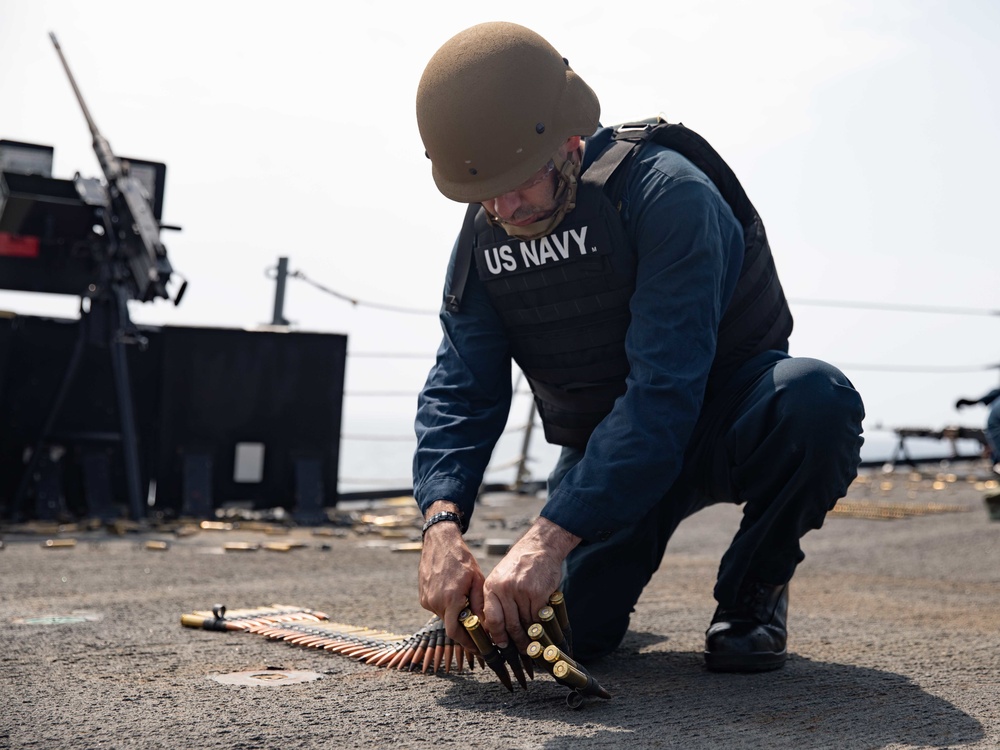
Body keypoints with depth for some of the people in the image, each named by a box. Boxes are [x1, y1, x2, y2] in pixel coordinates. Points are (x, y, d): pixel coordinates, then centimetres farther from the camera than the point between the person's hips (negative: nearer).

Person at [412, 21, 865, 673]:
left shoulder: (666, 192, -29)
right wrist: (442, 524, -30)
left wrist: (551, 536, -43)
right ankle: (614, 561, 25)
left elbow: (665, 389, -37)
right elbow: (461, 392, -11)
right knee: (569, 629, -14)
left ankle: (753, 588, -9)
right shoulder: (483, 236, -8)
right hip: (601, 442, 4)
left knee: (818, 399, -38)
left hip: (722, 417, -4)